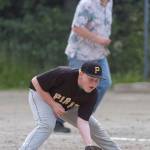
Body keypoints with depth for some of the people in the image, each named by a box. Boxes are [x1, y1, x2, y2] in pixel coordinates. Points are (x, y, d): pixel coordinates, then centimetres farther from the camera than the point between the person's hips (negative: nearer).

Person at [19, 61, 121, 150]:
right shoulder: (63, 75, -39)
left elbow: (82, 120, -27)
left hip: (68, 106, 5)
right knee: (47, 125, -32)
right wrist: (53, 104, -28)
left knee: (94, 127, 4)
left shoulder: (92, 95, -25)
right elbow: (35, 81, -29)